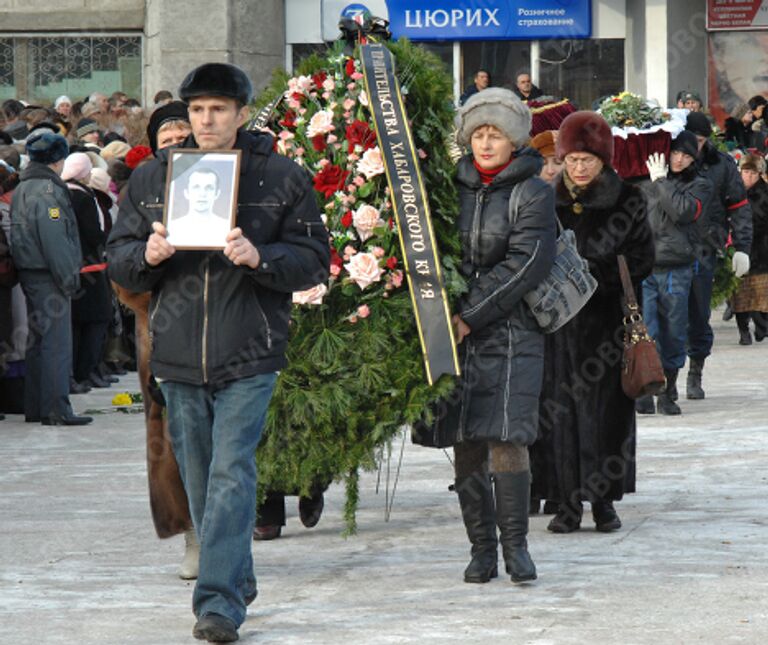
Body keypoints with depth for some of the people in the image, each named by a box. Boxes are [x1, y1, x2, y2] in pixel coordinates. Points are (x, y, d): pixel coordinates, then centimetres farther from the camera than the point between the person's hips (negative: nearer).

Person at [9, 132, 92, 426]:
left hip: (30, 273, 10)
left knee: (38, 341, 14)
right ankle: (56, 409, -10)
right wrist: (68, 277, -16)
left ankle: (35, 407, 17)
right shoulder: (47, 190, -14)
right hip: (49, 276, -10)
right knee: (56, 342, -8)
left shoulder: (22, 189, 16)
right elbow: (54, 238, -20)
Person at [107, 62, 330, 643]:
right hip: (178, 354, 4)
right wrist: (147, 255, -11)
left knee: (231, 473, -13)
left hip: (248, 355, -4)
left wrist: (259, 258, -17)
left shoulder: (283, 177, 1)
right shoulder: (152, 177, 9)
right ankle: (237, 578, 28)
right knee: (200, 478, 11)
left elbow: (314, 261, 0)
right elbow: (118, 260, 12)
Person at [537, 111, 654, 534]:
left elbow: (641, 261, -1)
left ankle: (603, 499, 10)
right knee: (561, 407, -2)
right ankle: (568, 501, 3)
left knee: (607, 407, 0)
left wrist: (595, 275, -13)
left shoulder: (627, 201, 2)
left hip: (607, 320, -1)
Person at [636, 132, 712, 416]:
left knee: (673, 335, 3)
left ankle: (667, 394, 14)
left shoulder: (699, 186, 7)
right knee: (644, 331, -11)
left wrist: (660, 181, -6)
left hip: (676, 270, 0)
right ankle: (643, 394, -9)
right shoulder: (644, 180, 12)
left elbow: (682, 211, -12)